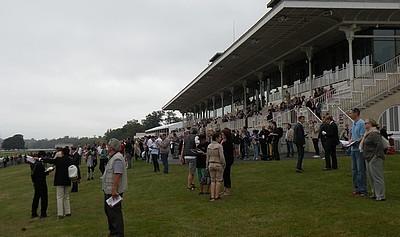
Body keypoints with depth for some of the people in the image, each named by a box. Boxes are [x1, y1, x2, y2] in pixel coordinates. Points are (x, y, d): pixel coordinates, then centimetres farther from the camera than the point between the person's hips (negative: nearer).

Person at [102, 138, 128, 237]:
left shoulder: (117, 158, -21)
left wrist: (114, 190, -28)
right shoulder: (113, 157, 15)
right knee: (108, 210, 21)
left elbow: (117, 175, -27)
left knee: (114, 213, -4)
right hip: (109, 191, 11)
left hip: (114, 192, -11)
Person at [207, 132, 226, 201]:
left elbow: (208, 157, 7)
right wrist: (224, 164, -4)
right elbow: (221, 157, -17)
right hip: (218, 164, -5)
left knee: (213, 180, 13)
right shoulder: (219, 146, -15)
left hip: (211, 164, 5)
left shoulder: (209, 146, 2)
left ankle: (212, 196, 7)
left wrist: (207, 165, 14)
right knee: (219, 180, 8)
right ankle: (216, 196, 10)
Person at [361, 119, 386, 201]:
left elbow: (380, 145, -26)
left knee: (377, 177, -5)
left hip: (375, 158, -11)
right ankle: (375, 194, 27)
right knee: (371, 177, 17)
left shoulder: (374, 134, -17)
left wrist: (377, 155, -22)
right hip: (369, 158, 11)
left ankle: (381, 196, 1)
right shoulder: (368, 133, 15)